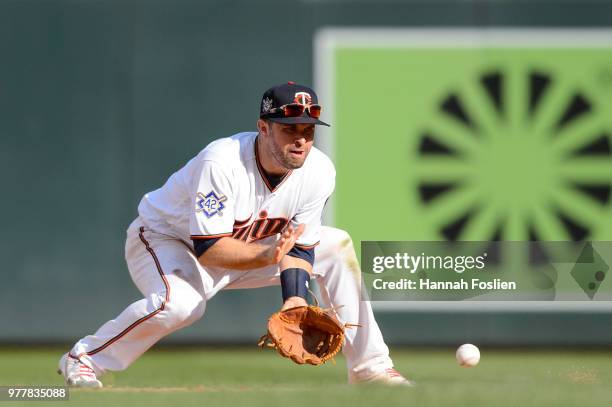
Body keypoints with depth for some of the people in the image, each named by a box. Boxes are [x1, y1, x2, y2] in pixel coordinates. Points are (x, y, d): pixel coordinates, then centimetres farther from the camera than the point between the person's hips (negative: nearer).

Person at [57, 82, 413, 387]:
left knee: (338, 247, -2)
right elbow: (208, 248, -36)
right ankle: (84, 359, -20)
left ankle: (370, 367, 5)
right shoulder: (221, 163, -35)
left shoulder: (319, 172, -17)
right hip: (166, 237, -7)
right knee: (180, 303, -39)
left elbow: (299, 245, -10)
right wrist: (266, 256, -49)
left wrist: (295, 298, -26)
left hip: (248, 246, 7)